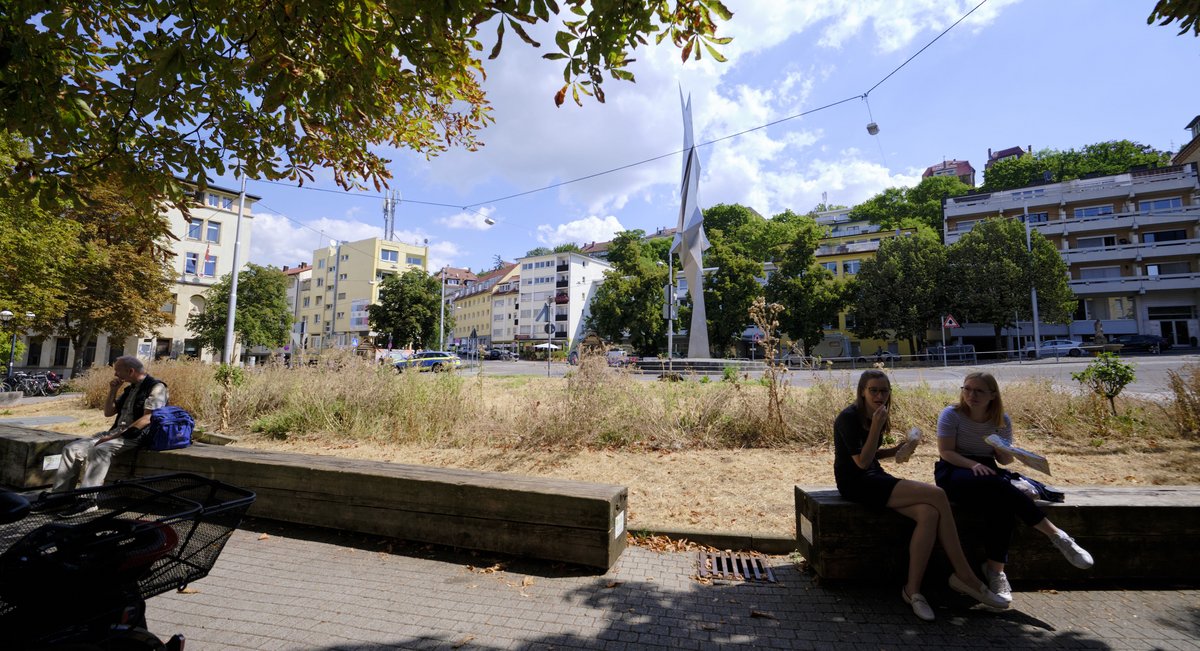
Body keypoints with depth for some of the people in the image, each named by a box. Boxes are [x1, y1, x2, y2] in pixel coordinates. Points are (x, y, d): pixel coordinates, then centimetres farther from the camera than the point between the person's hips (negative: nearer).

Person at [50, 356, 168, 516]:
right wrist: (112, 391, 9)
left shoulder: (156, 387, -9)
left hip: (136, 437, -9)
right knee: (72, 448, -3)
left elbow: (147, 419, -19)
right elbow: (108, 412, 23)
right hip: (116, 433, 10)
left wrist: (115, 436, -19)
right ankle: (59, 494, 0)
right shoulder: (130, 389, 20)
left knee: (100, 450, -32)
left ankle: (87, 500, -31)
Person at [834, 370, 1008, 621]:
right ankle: (965, 576, -5)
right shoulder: (849, 417, -13)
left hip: (875, 479, 8)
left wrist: (896, 450, 5)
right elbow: (861, 462, -16)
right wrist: (876, 427, -22)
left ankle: (913, 589, -10)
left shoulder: (875, 416, 14)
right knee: (936, 495, -19)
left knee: (928, 513, -18)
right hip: (855, 483, -8)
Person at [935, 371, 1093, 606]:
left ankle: (995, 569, -22)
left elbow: (1005, 460, 7)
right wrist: (973, 464, -25)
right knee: (1000, 486, -35)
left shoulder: (1001, 420, 6)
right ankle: (1056, 535, -22)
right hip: (954, 470, -4)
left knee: (1002, 503, -31)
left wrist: (1005, 452, -17)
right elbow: (945, 452, -10)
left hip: (987, 470, 4)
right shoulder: (951, 414, -6)